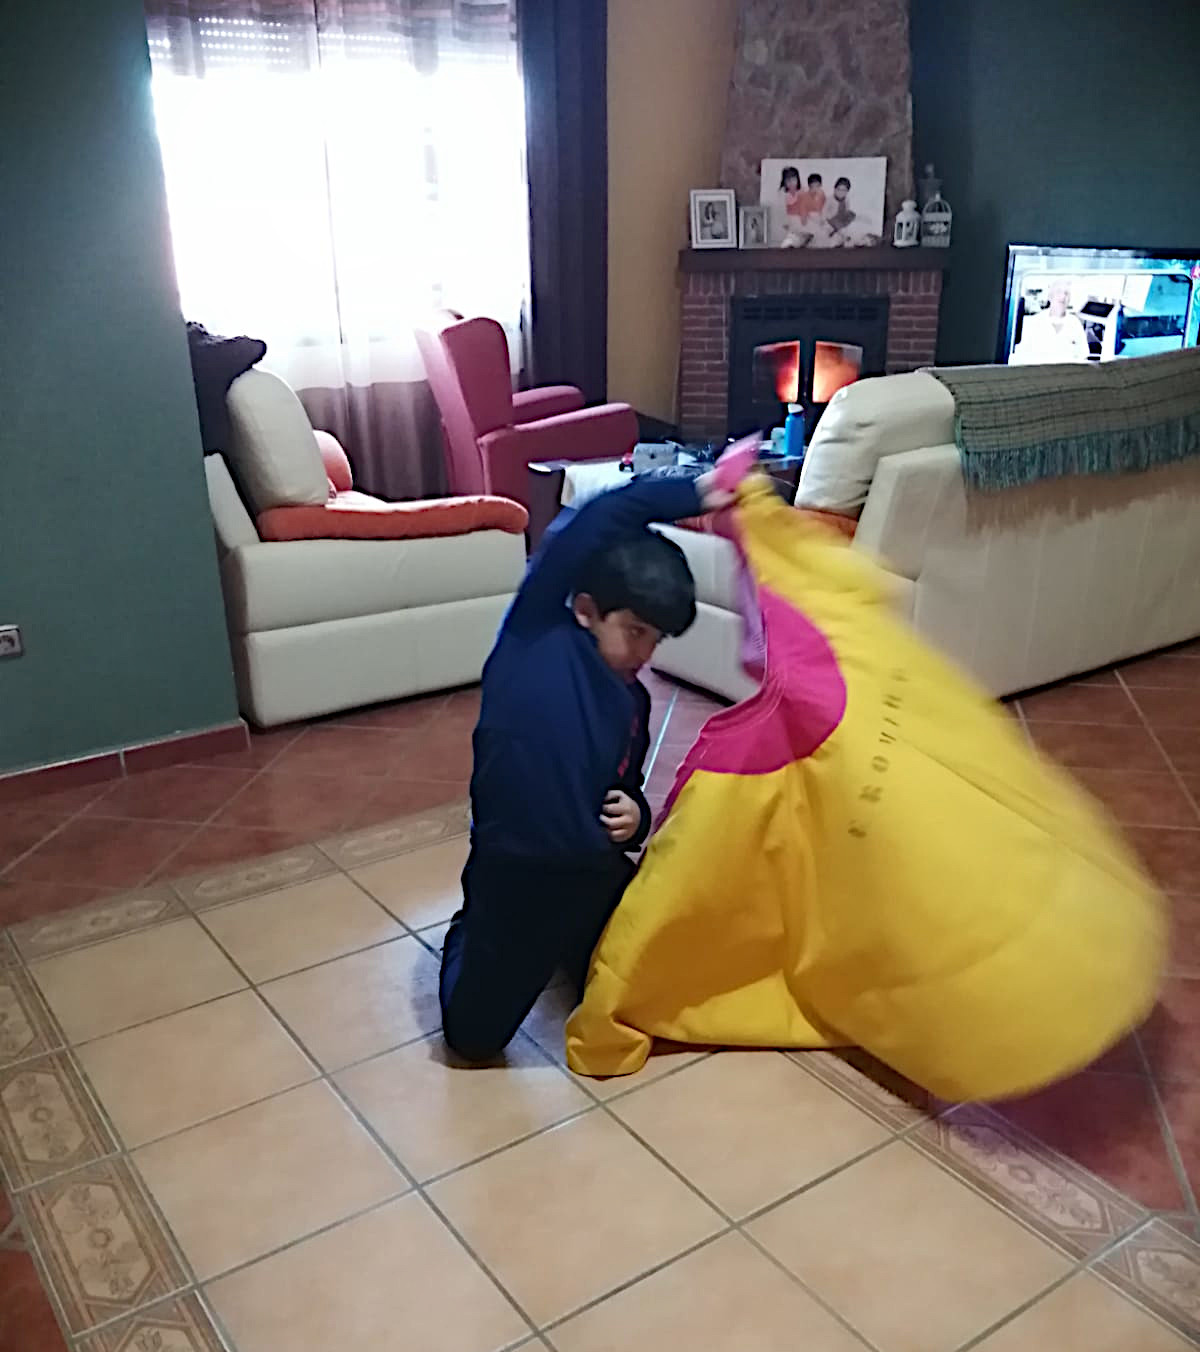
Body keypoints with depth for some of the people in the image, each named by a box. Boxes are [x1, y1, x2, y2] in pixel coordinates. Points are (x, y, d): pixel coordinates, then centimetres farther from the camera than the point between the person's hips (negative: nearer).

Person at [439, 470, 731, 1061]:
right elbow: (585, 528, -18)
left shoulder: (632, 700, 9)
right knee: (473, 1038, 9)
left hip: (598, 875, 6)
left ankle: (566, 947, 44)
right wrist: (689, 495, -13)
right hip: (514, 873, -5)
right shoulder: (537, 634, -7)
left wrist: (635, 817, -6)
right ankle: (469, 934, 38)